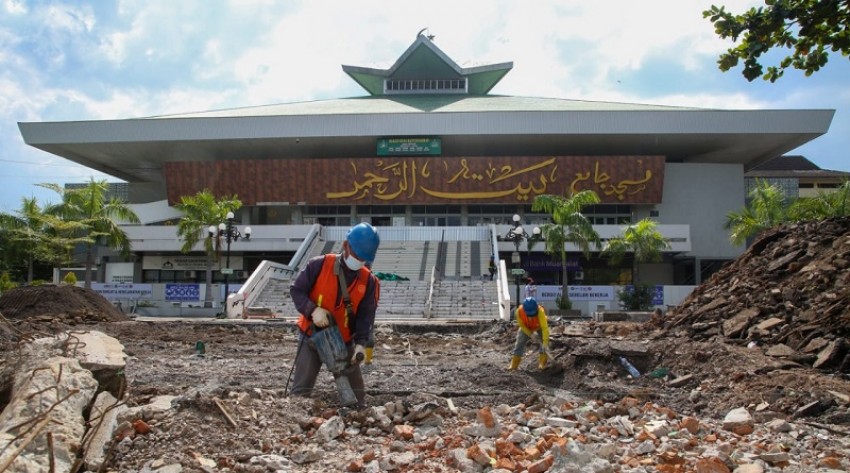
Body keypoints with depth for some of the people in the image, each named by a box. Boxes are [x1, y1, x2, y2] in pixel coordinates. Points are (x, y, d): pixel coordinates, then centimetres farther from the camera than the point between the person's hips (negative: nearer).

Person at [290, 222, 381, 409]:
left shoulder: (368, 281, -7)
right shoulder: (319, 265, -13)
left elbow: (366, 315, -8)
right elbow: (296, 290, -9)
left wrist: (361, 343, -23)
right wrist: (313, 310, -26)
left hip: (344, 342, 2)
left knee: (356, 392, 11)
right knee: (301, 390, 2)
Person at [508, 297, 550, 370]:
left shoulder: (540, 311, -44)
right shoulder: (519, 311, -36)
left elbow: (544, 327, -48)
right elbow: (522, 325, -20)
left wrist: (545, 342, -55)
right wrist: (530, 334, -30)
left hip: (539, 326, -2)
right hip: (526, 328, 2)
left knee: (544, 342, -18)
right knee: (520, 342, -2)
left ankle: (542, 364, -10)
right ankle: (514, 365, 4)